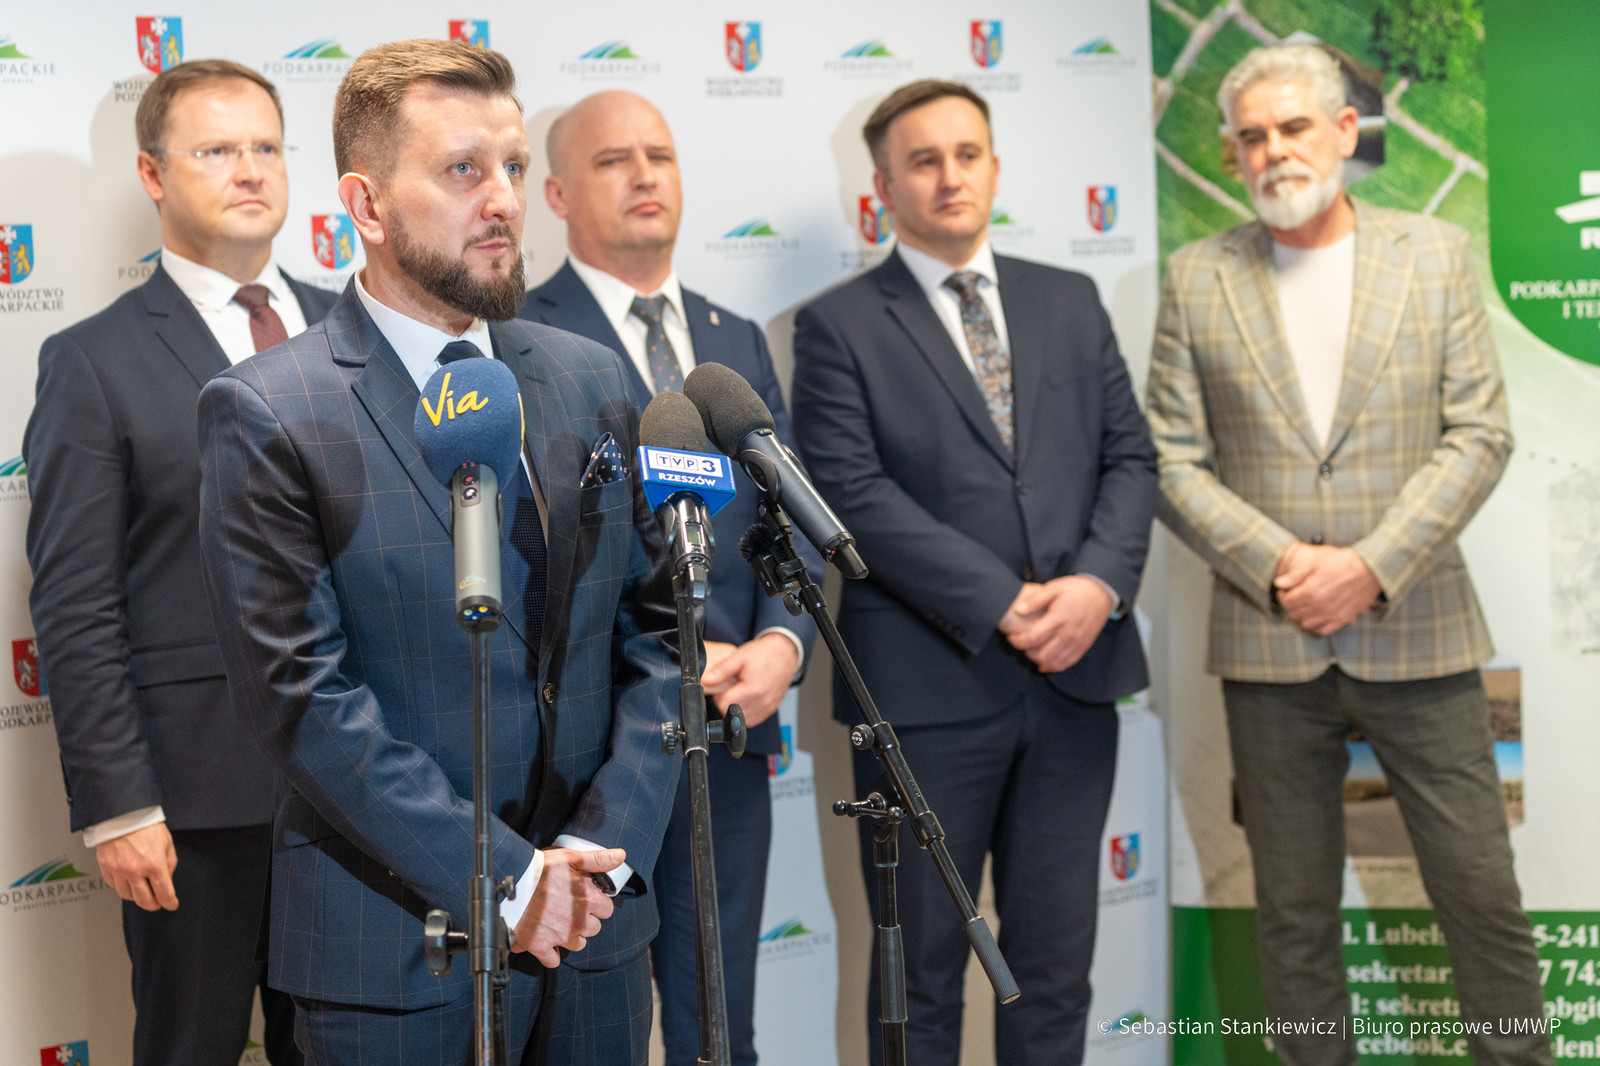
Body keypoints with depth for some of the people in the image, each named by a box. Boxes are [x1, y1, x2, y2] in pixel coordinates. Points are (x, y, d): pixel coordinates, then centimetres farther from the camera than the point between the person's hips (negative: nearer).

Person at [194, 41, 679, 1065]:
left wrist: (606, 847, -7)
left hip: (597, 916, 5)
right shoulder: (265, 414, -9)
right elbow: (303, 693, -14)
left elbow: (654, 625, 5)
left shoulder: (592, 380, 6)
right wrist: (504, 875, -16)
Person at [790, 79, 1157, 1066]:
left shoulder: (1072, 303, 13)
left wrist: (1098, 584, -10)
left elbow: (1129, 457, 8)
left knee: (1057, 959, 11)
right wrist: (1005, 605, -16)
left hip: (1076, 670, 4)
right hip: (930, 681, -4)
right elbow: (856, 494, -10)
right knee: (924, 966, 7)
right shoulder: (839, 326, -1)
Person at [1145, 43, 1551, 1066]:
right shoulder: (1199, 277, 5)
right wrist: (1276, 566, -12)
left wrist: (1371, 567, -13)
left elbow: (1479, 434, -3)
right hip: (1269, 642, 1)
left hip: (1416, 632, -1)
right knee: (1295, 914, 9)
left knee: (1483, 897, 3)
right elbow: (1173, 459, 2)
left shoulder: (1437, 255, 3)